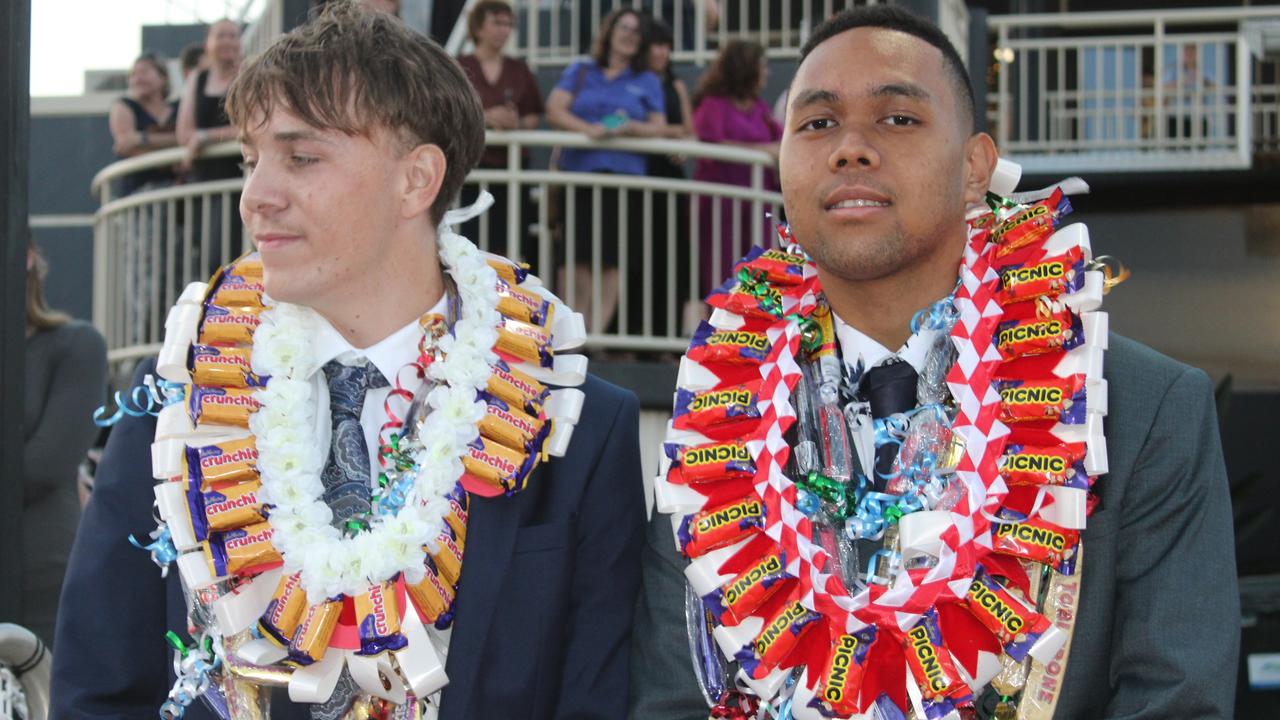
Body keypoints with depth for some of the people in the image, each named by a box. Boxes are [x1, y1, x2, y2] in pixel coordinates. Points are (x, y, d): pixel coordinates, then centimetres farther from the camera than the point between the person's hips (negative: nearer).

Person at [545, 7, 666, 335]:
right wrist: (587, 129, -15)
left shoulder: (647, 82, 16)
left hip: (625, 175, 1)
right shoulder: (580, 71, 14)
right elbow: (554, 110, 2)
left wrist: (633, 128, -12)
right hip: (579, 170, -1)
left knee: (612, 259, -5)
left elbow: (660, 128, 9)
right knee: (578, 257, -7)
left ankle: (596, 333, -1)